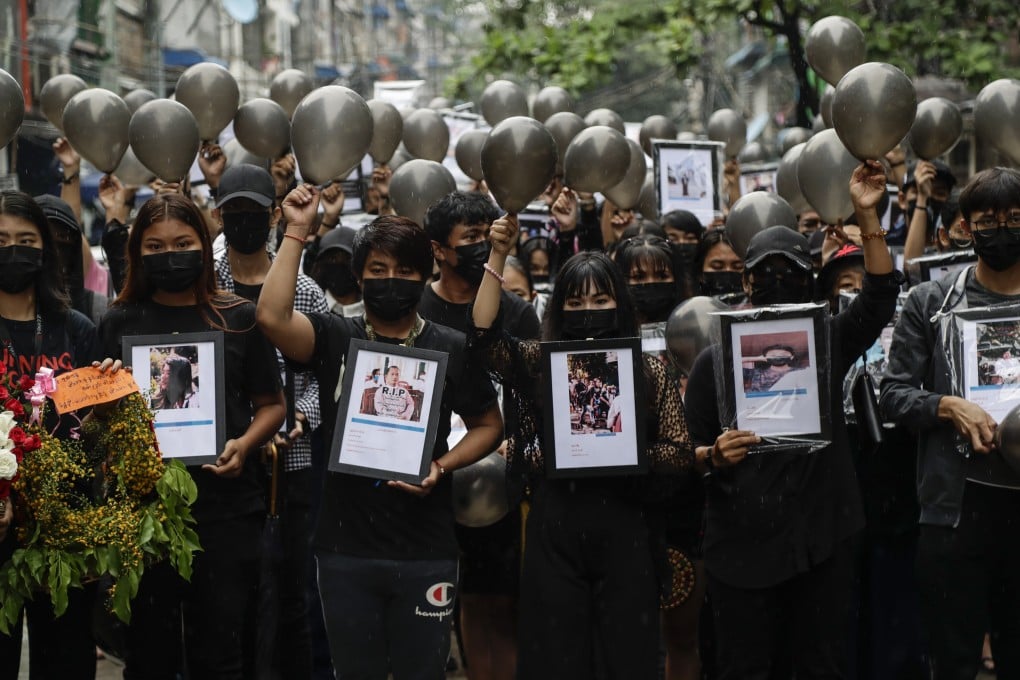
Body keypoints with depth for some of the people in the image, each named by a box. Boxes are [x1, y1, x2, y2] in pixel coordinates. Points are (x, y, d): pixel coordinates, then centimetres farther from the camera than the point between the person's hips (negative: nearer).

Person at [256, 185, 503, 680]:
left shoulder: (451, 349, 2)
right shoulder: (335, 338, 2)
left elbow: (488, 425, 9)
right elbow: (272, 317, -17)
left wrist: (442, 466, -9)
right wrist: (297, 233, -15)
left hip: (426, 552, -1)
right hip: (345, 549, 1)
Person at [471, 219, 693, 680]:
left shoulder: (649, 373, 4)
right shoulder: (538, 364, 6)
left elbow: (680, 454, 1)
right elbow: (483, 336, -10)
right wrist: (498, 257, -14)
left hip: (625, 531, 0)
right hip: (554, 533, 1)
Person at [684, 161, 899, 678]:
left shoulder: (828, 342, 8)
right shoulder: (714, 361, 6)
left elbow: (881, 295, -5)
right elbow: (690, 450, 7)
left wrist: (866, 216, -14)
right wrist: (715, 456, -16)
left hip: (821, 537, 1)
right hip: (741, 541, -1)